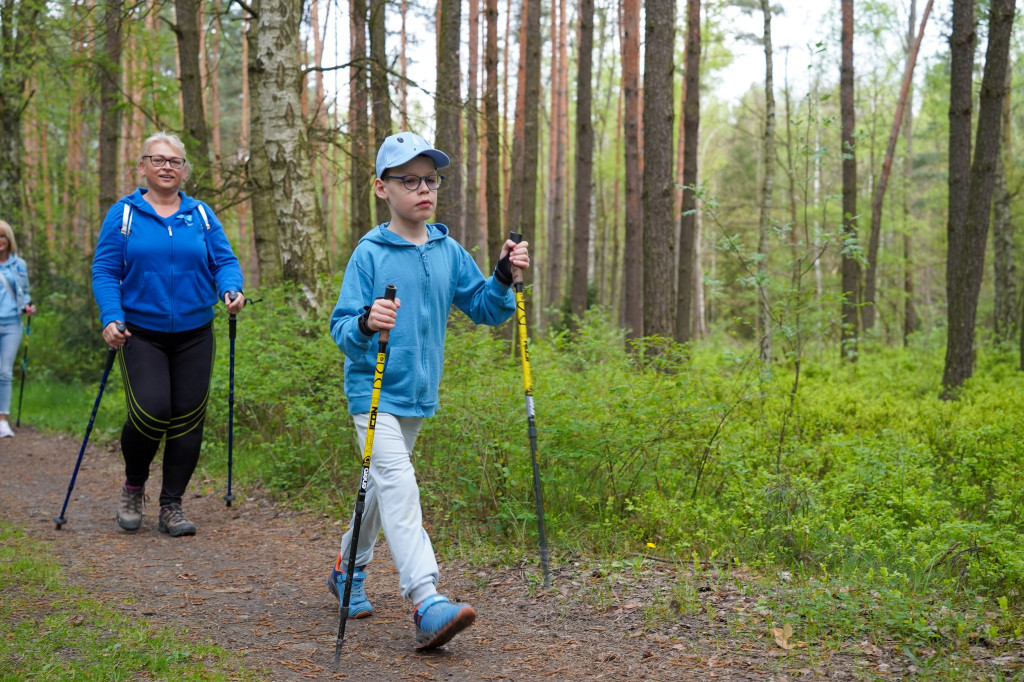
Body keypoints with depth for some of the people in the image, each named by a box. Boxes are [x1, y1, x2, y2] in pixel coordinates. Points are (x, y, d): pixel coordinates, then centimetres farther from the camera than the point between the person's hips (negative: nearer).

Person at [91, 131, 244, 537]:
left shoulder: (201, 214, 9)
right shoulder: (123, 214, 2)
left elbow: (225, 261, 6)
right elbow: (104, 271, 0)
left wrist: (231, 290, -16)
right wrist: (111, 318, -15)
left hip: (194, 335, 3)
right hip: (142, 334, -3)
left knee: (188, 418, 1)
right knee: (151, 411, -17)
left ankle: (171, 507, 14)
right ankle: (134, 485, 12)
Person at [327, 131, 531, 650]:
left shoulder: (449, 252, 5)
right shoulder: (369, 253, -10)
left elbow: (485, 310, 9)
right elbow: (340, 326, -14)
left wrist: (504, 277, -9)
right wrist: (365, 324, -36)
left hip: (420, 394, 6)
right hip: (374, 392, -6)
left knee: (385, 486, 19)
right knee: (397, 488, -18)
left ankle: (349, 570, 40)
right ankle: (427, 606, -25)